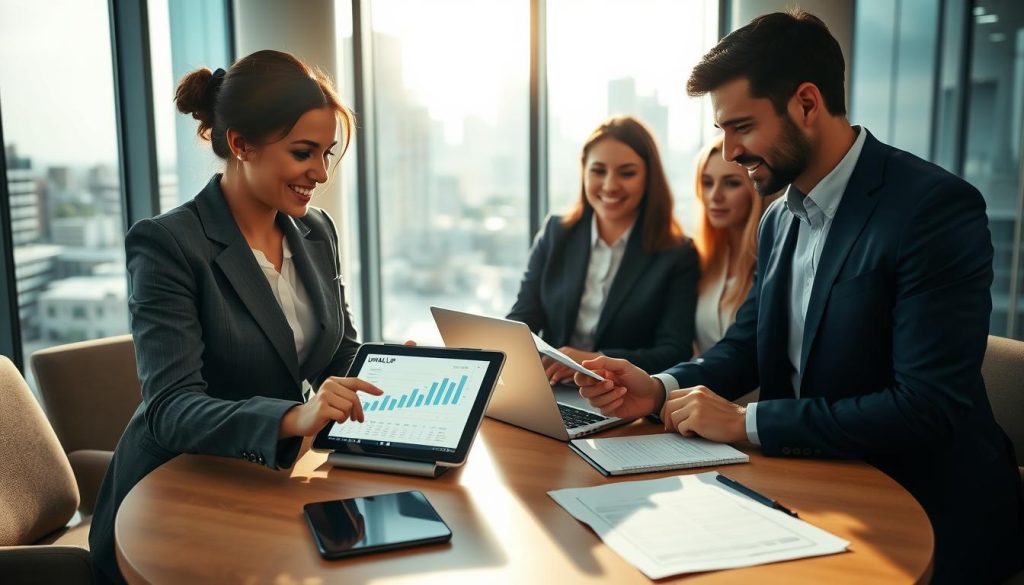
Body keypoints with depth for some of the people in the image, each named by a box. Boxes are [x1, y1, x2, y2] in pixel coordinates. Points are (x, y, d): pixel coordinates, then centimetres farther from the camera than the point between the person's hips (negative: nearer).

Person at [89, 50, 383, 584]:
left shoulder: (317, 231, 4)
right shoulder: (167, 244, -16)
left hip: (273, 488, 6)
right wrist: (293, 417, -39)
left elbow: (342, 353, 10)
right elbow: (171, 410, -22)